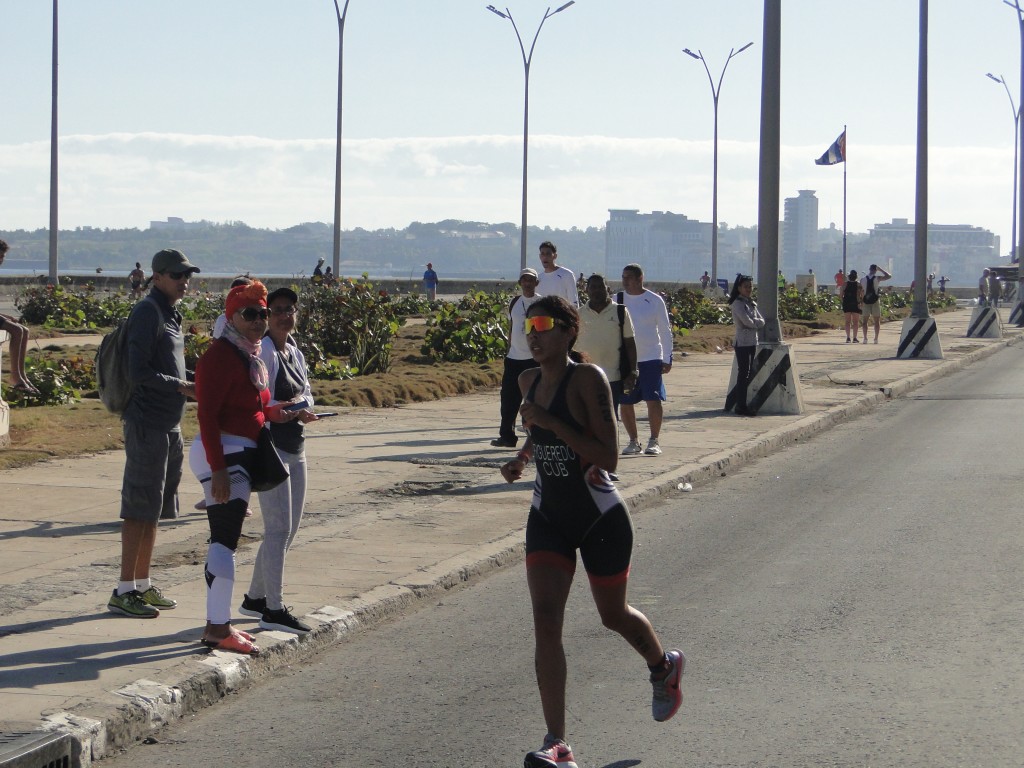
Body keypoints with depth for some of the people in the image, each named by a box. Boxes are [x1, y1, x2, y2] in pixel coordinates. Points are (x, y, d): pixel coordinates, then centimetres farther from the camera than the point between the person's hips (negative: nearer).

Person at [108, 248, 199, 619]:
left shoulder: (170, 314, 17)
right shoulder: (147, 313, -13)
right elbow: (139, 373, -19)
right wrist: (183, 387, -17)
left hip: (169, 426, 10)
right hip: (148, 425, -10)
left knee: (155, 509, 13)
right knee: (140, 509, -7)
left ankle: (143, 584, 21)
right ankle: (124, 591, -2)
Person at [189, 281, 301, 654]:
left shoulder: (252, 356, 15)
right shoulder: (221, 355, -16)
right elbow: (207, 414, -21)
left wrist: (273, 413, 5)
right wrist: (218, 468, -26)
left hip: (242, 453, 10)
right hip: (222, 454, -10)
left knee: (225, 537, 13)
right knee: (225, 538, -11)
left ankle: (217, 622, 19)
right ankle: (218, 628, -10)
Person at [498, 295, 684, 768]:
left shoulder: (588, 379, -19)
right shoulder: (529, 382, 2)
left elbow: (609, 457, -25)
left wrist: (550, 422, -29)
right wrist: (521, 459, 4)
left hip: (601, 519, -5)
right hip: (548, 516, 5)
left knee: (613, 616, 15)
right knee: (545, 620, -12)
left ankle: (664, 667, 50)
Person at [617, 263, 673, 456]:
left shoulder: (655, 301, -1)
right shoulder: (617, 301, 5)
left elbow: (665, 330, 2)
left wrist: (667, 359, -1)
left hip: (651, 359, -3)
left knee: (653, 400, -9)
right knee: (625, 403, 4)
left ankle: (654, 441, 2)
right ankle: (634, 441, 17)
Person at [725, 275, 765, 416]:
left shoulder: (752, 303, 15)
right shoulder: (738, 304, -10)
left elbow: (762, 322, 6)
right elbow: (747, 322, -20)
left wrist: (753, 322, -10)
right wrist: (756, 322, -3)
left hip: (752, 343, 8)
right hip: (742, 343, -8)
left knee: (749, 374, 11)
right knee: (744, 374, -5)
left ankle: (731, 400, 23)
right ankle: (741, 406, 1)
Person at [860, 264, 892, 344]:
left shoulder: (862, 279, -1)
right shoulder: (877, 278, -6)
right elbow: (889, 276, 3)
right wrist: (880, 269, 7)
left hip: (866, 301, 1)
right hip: (875, 301, -1)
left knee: (865, 321, 7)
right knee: (877, 321, 8)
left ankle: (865, 338, -1)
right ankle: (876, 338, 3)